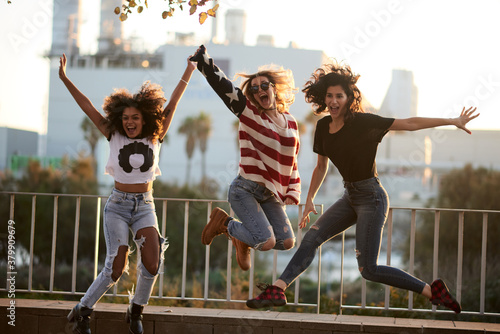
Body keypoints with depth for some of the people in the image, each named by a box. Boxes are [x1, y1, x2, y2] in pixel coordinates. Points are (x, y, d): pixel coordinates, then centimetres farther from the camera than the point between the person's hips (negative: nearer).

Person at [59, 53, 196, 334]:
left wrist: (188, 74, 0)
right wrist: (65, 79, -8)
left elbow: (173, 104, 0)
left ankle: (136, 311, 10)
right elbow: (87, 106, -4)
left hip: (145, 206, 2)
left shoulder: (155, 138, 1)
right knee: (115, 268, -11)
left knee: (152, 263, -15)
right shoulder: (114, 136, -1)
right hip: (118, 205, -2)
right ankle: (83, 311, 8)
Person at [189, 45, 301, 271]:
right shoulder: (248, 112, -7)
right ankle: (224, 222, 9)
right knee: (266, 242, -17)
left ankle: (242, 240, 26)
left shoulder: (290, 122, 8)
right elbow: (219, 83, -16)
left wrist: (293, 192, 5)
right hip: (245, 190, -6)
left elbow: (292, 160, 15)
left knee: (287, 242, 2)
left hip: (271, 194, 6)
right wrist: (201, 55, -23)